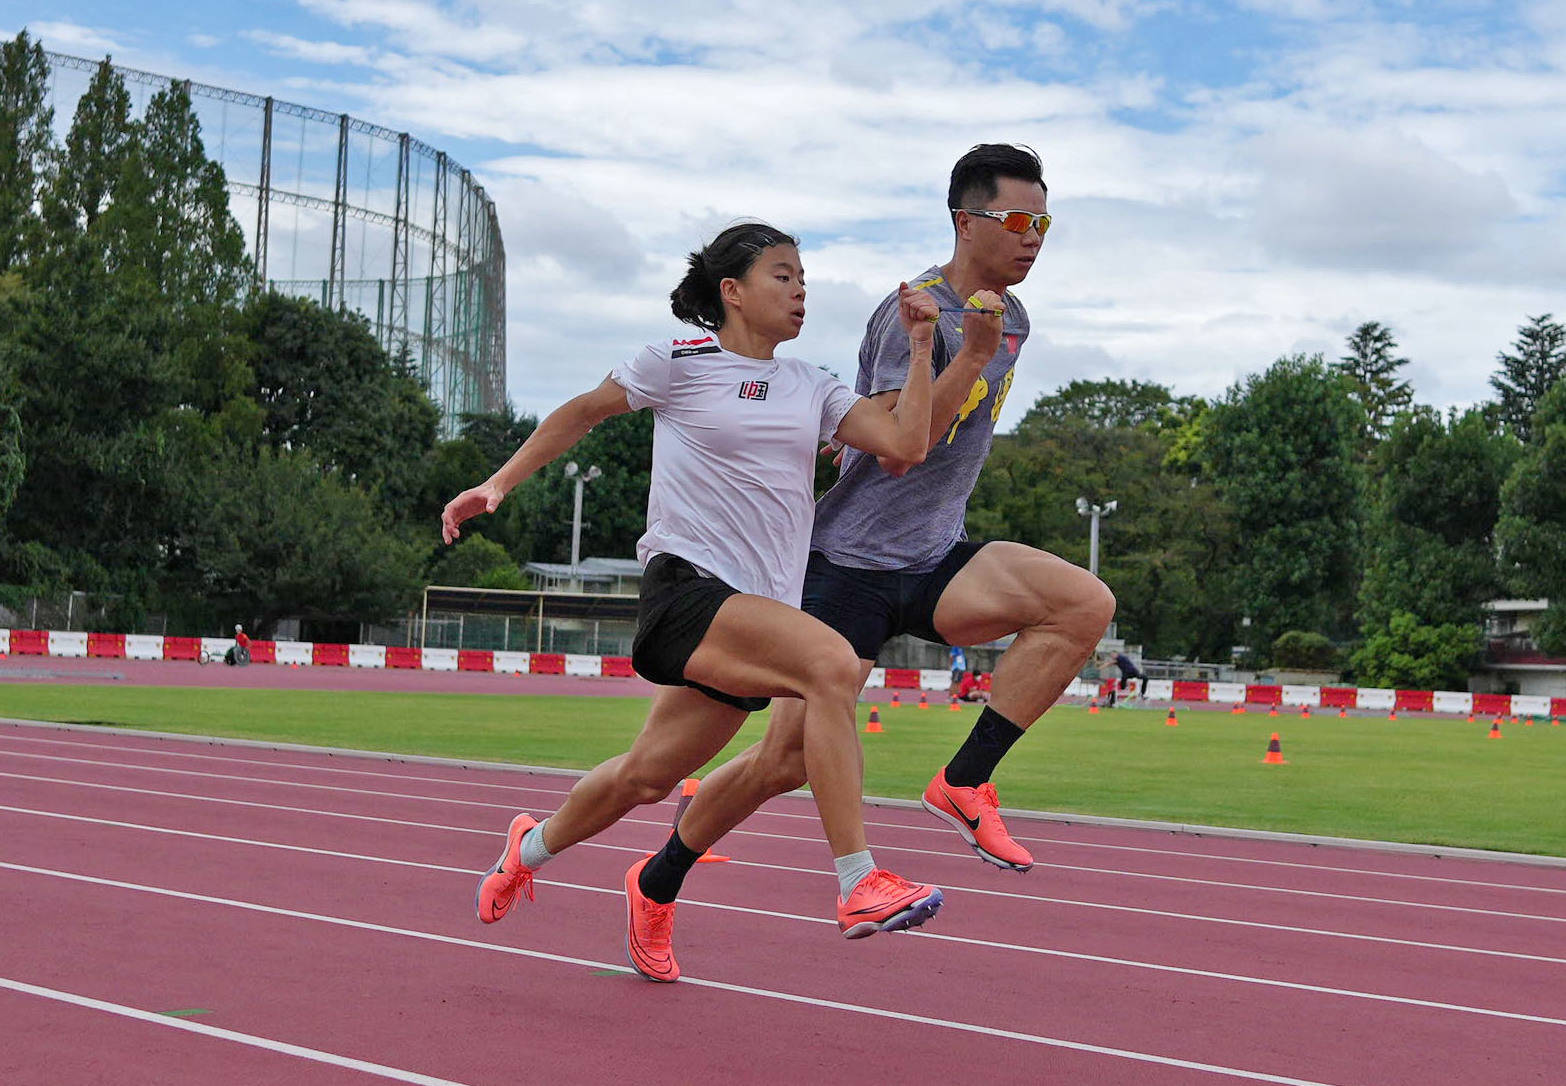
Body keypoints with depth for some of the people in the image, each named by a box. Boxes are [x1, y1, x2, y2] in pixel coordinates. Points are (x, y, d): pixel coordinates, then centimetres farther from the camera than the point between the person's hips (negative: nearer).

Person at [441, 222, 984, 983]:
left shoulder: (813, 389, 14)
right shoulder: (680, 361, 1)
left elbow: (905, 444, 4)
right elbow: (582, 412, 12)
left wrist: (920, 350, 2)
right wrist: (498, 484, 10)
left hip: (759, 609, 6)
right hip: (687, 586, -6)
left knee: (647, 778, 13)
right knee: (831, 662, -30)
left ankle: (531, 848, 44)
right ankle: (858, 887, -29)